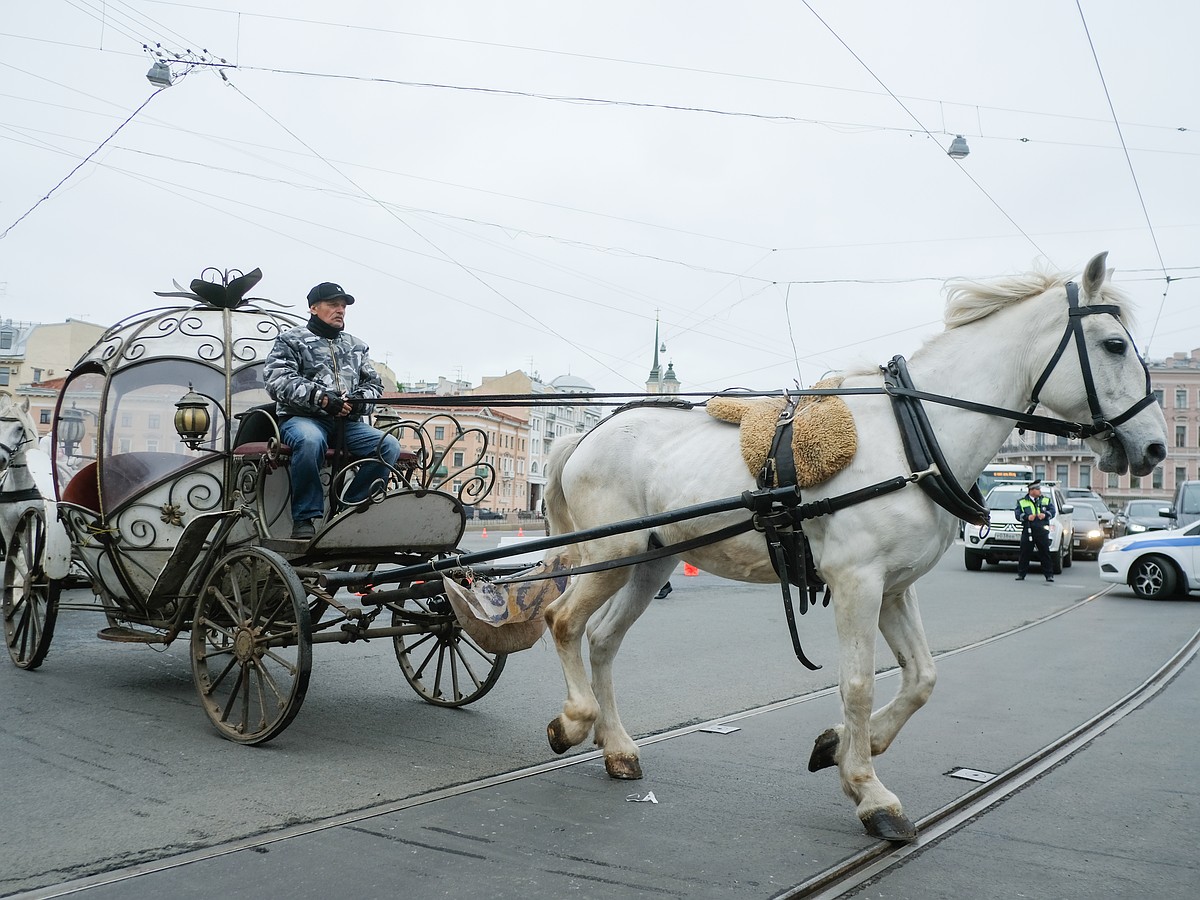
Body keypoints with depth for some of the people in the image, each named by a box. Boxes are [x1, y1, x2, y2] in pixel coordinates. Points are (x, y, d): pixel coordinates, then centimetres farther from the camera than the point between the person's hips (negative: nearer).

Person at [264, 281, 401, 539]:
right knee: (310, 439, -41)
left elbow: (374, 384, 21)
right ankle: (305, 519, -27)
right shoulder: (291, 340, 10)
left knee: (389, 445, -23)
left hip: (348, 422, 4)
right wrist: (321, 398, -20)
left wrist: (360, 400, -4)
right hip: (302, 418, -4)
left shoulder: (356, 346, 25)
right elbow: (278, 381, -6)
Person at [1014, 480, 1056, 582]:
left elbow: (1052, 511, 6)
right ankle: (1021, 574, 8)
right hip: (1028, 531, -1)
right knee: (1025, 553, 1)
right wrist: (1027, 517, -16)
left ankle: (1049, 574, 6)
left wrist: (1045, 515, -13)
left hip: (1042, 531, 1)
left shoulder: (1046, 500, 15)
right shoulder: (1021, 502, 10)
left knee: (1045, 553, 1)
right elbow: (1018, 515, 1)